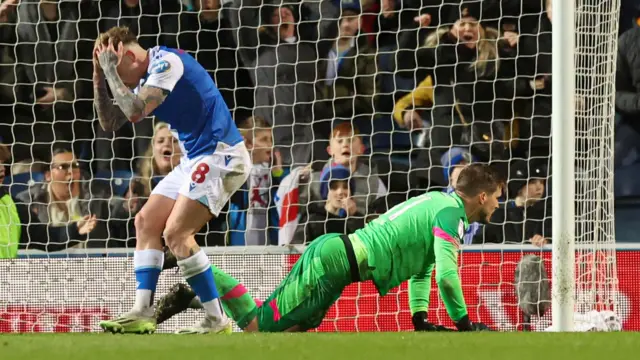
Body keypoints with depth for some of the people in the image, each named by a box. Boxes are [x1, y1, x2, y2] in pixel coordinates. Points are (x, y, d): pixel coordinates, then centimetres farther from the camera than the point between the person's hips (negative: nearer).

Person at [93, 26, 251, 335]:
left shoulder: (167, 63, -14)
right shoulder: (146, 80, 15)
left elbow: (135, 110, -24)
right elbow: (110, 122, 18)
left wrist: (110, 70, -13)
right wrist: (99, 77, 8)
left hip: (219, 155, -11)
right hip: (195, 160, 11)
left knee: (176, 233, -17)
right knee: (146, 222, 7)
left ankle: (216, 321, -13)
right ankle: (143, 312, 3)